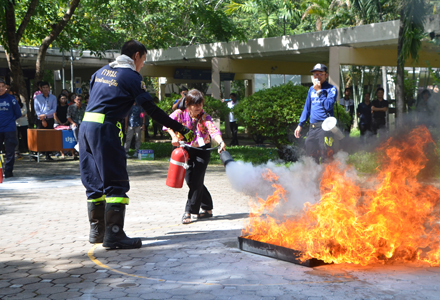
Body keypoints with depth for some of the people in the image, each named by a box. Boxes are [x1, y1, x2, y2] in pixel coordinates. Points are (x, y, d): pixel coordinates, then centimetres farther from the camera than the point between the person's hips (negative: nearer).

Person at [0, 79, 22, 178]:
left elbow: (18, 113, 5)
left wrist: (10, 120, 3)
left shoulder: (10, 98, 0)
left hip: (9, 130, -1)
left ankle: (8, 171, 8)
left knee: (10, 151, 0)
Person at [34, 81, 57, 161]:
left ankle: (48, 155, 2)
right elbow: (36, 110, 0)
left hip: (50, 119, 1)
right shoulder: (37, 98, 6)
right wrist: (42, 119, -9)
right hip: (40, 120, -1)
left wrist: (45, 115, -13)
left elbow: (54, 109, 0)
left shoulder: (53, 98, 8)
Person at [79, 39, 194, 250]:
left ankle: (96, 230, 22)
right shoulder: (131, 76, -2)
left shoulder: (102, 71, 20)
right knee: (116, 183, -5)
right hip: (105, 129, -8)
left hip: (86, 125, 8)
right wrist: (181, 129, -2)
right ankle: (114, 235, -9)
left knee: (94, 181, 14)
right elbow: (151, 110, -6)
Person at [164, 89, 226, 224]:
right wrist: (174, 137, -34)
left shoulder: (205, 117, -13)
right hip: (186, 150, 2)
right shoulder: (180, 114, -9)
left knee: (196, 180, -12)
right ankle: (207, 208, 16)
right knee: (190, 180, 0)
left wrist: (221, 142, -48)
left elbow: (213, 130, -29)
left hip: (203, 150, -2)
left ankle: (189, 211, -2)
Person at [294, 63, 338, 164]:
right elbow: (307, 108, 23)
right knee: (310, 154, 6)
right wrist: (300, 125, 18)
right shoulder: (311, 89, 18)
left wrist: (319, 91, -10)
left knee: (325, 156, -9)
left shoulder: (331, 89, 1)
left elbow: (328, 106, -14)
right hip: (312, 127, 6)